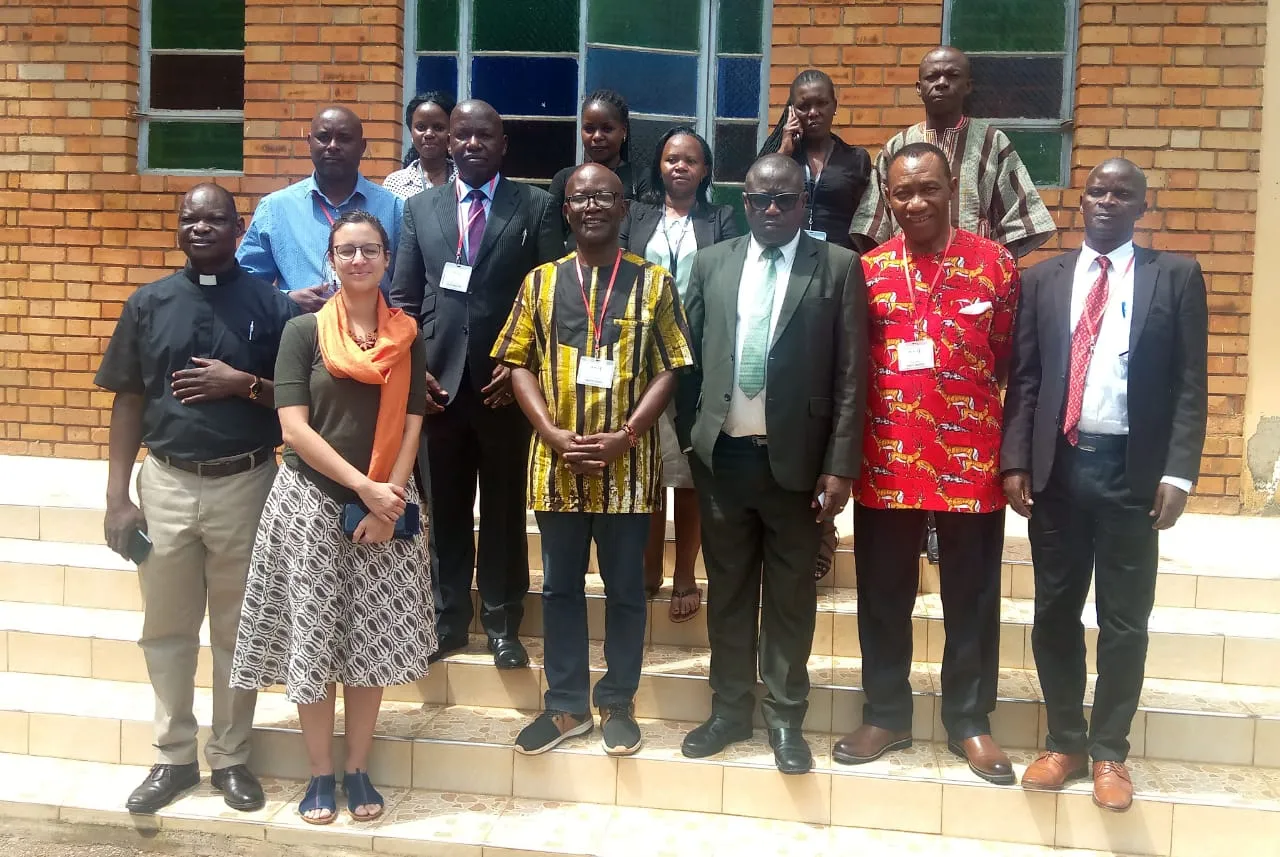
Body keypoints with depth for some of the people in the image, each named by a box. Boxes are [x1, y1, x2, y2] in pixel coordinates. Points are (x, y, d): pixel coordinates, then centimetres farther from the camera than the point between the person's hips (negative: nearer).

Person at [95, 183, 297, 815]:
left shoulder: (270, 304, -1)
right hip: (166, 483, 2)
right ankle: (174, 756, 25)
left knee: (236, 629, 9)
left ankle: (231, 757, 23)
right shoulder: (148, 303, 4)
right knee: (167, 629, 11)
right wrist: (117, 496, 0)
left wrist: (243, 383, -17)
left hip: (244, 483, -2)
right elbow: (129, 401, 5)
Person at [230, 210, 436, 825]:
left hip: (386, 504, 2)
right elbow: (294, 428, -9)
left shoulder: (407, 336, 4)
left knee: (371, 639, 5)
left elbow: (411, 424, 2)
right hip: (312, 499, -1)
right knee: (312, 637, 2)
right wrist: (365, 486, -15)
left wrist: (388, 502, -10)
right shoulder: (303, 331, -2)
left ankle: (358, 770, 19)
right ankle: (320, 774, 16)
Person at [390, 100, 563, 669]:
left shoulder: (535, 206, 3)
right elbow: (402, 298, 10)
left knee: (505, 509, 7)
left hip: (504, 383, -1)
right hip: (438, 382, 2)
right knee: (445, 508, 8)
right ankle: (448, 618, 21)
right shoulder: (420, 208, 11)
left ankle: (502, 623, 19)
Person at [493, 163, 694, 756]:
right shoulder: (541, 281, 7)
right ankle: (566, 705, 24)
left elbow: (669, 370, -2)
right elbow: (519, 364, 4)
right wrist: (554, 435, -11)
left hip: (627, 465, -2)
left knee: (624, 588, 8)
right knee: (560, 587, 11)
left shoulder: (653, 282, 1)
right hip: (556, 464, 2)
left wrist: (622, 437, -14)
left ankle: (618, 703, 24)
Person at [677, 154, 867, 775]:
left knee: (791, 595, 7)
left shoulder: (838, 268, -2)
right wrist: (688, 439, 5)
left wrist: (840, 465, -10)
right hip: (721, 454, 3)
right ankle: (729, 710, 27)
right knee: (728, 589, 13)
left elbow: (851, 375, -5)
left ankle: (785, 718, 21)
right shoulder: (712, 263, 7)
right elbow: (690, 356, 10)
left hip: (795, 457, -3)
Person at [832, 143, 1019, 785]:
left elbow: (1009, 362, 4)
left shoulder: (996, 266, -1)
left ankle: (969, 721, 23)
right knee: (883, 595, 11)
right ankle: (886, 714, 26)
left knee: (971, 598, 9)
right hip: (886, 460, 2)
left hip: (970, 460, -1)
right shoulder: (868, 269, 3)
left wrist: (1012, 453, 2)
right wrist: (847, 451, 3)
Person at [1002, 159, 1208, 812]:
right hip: (1057, 465, 2)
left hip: (1133, 470, -2)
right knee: (1055, 612, 9)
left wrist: (1179, 472, -9)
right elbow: (1023, 378, 6)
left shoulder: (1176, 277, 3)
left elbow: (1190, 385, -1)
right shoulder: (1044, 278, 9)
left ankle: (1109, 751, 20)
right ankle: (1065, 741, 24)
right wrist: (1015, 462, -2)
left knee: (1124, 621, 6)